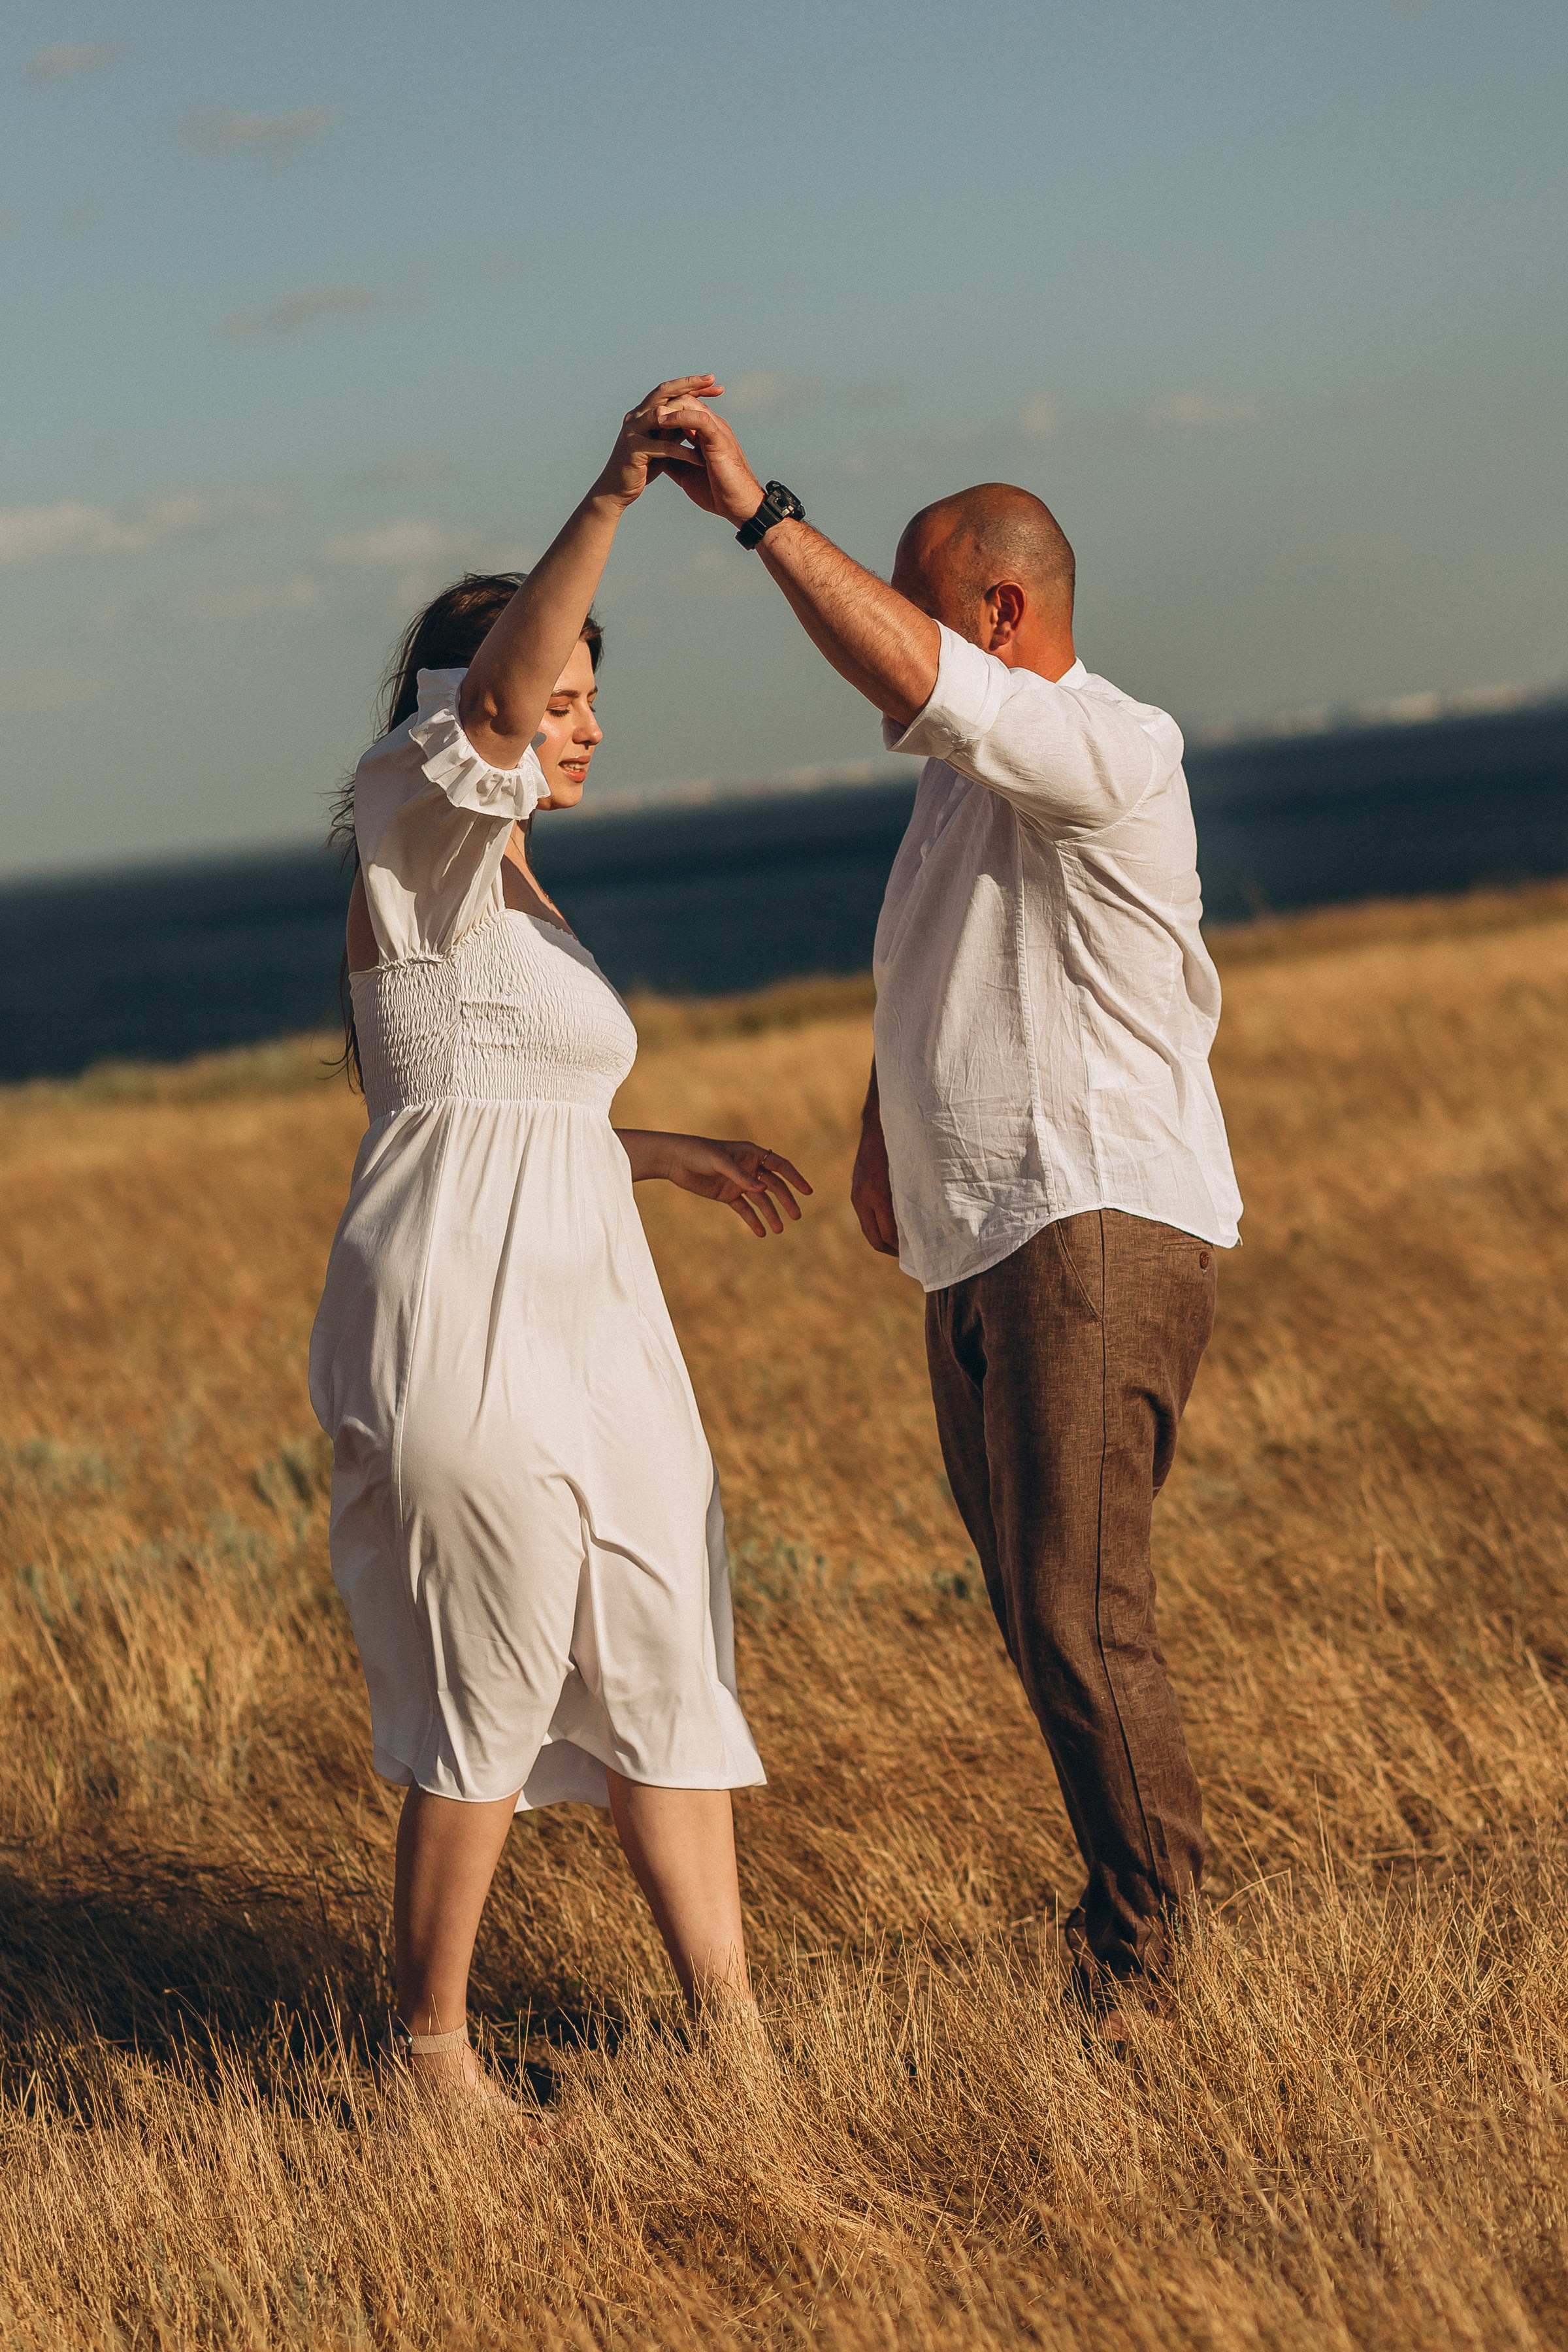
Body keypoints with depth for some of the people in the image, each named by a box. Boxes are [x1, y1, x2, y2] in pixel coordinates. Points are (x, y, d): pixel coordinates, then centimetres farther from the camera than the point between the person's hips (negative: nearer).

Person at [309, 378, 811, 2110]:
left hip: (577, 1319, 10)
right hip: (466, 1320, -10)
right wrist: (612, 498, -40)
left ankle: (730, 2024, 18)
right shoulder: (423, 848, -9)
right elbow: (491, 695, -30)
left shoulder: (500, 886, 18)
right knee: (486, 1701, -2)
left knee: (666, 1668, 11)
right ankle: (427, 2047, 12)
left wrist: (665, 1155, 28)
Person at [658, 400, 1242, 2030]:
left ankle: (1138, 1952, 0)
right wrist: (879, 1131, 20)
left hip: (1098, 1228, -10)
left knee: (1078, 1609, -13)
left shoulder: (1110, 749, -14)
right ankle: (1137, 1884, 22)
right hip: (977, 1241, 10)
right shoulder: (967, 775, 18)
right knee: (1032, 1602, 11)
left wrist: (758, 511, -29)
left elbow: (910, 682, -31)